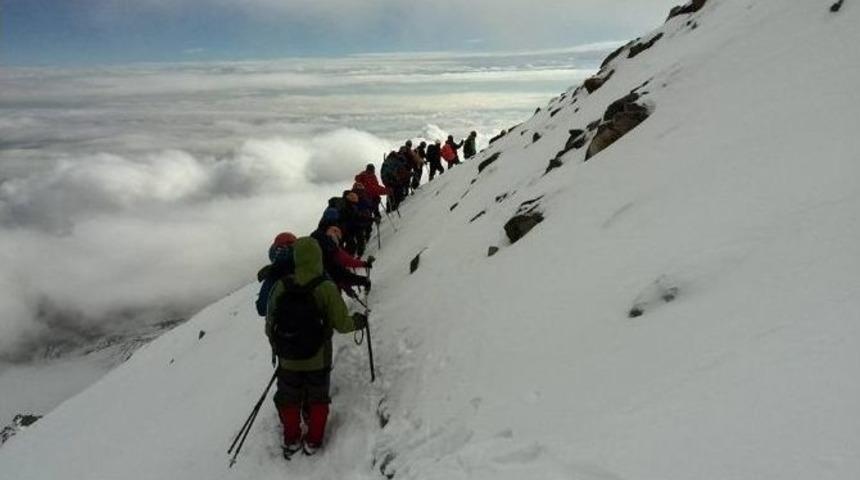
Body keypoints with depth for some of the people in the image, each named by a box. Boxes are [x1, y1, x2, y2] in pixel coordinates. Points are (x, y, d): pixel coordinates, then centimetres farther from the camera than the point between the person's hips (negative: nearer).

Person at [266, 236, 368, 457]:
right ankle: (313, 441, 32)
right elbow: (341, 324, -16)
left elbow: (270, 321, -3)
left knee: (289, 399, 23)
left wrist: (276, 347, 15)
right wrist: (358, 321, 6)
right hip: (317, 360, -2)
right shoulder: (326, 288, -22)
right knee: (317, 399, 21)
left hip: (288, 361, 2)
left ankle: (291, 441, 37)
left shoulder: (281, 286, -14)